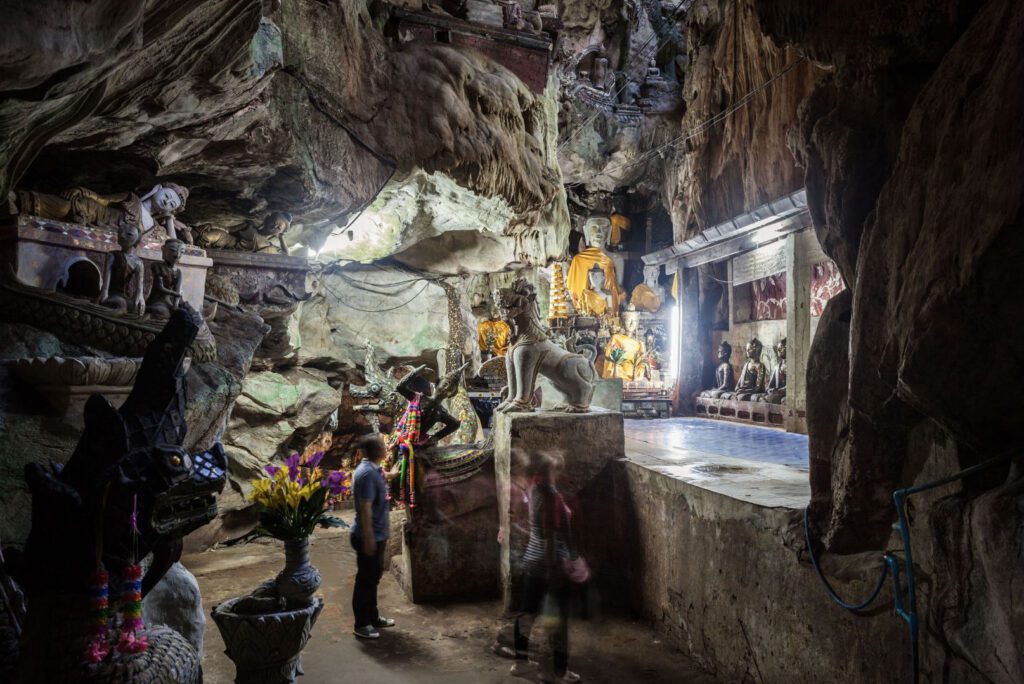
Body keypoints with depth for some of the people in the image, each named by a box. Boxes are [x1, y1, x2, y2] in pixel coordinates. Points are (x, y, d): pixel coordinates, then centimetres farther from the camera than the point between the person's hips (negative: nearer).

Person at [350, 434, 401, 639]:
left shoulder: (373, 469, 6)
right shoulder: (367, 472, -25)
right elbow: (365, 508, -26)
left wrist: (390, 474, 55)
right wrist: (369, 538, -25)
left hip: (377, 535, 10)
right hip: (369, 537, -10)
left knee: (373, 577, 19)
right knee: (365, 580, 3)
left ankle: (373, 617, 32)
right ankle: (361, 624, 15)